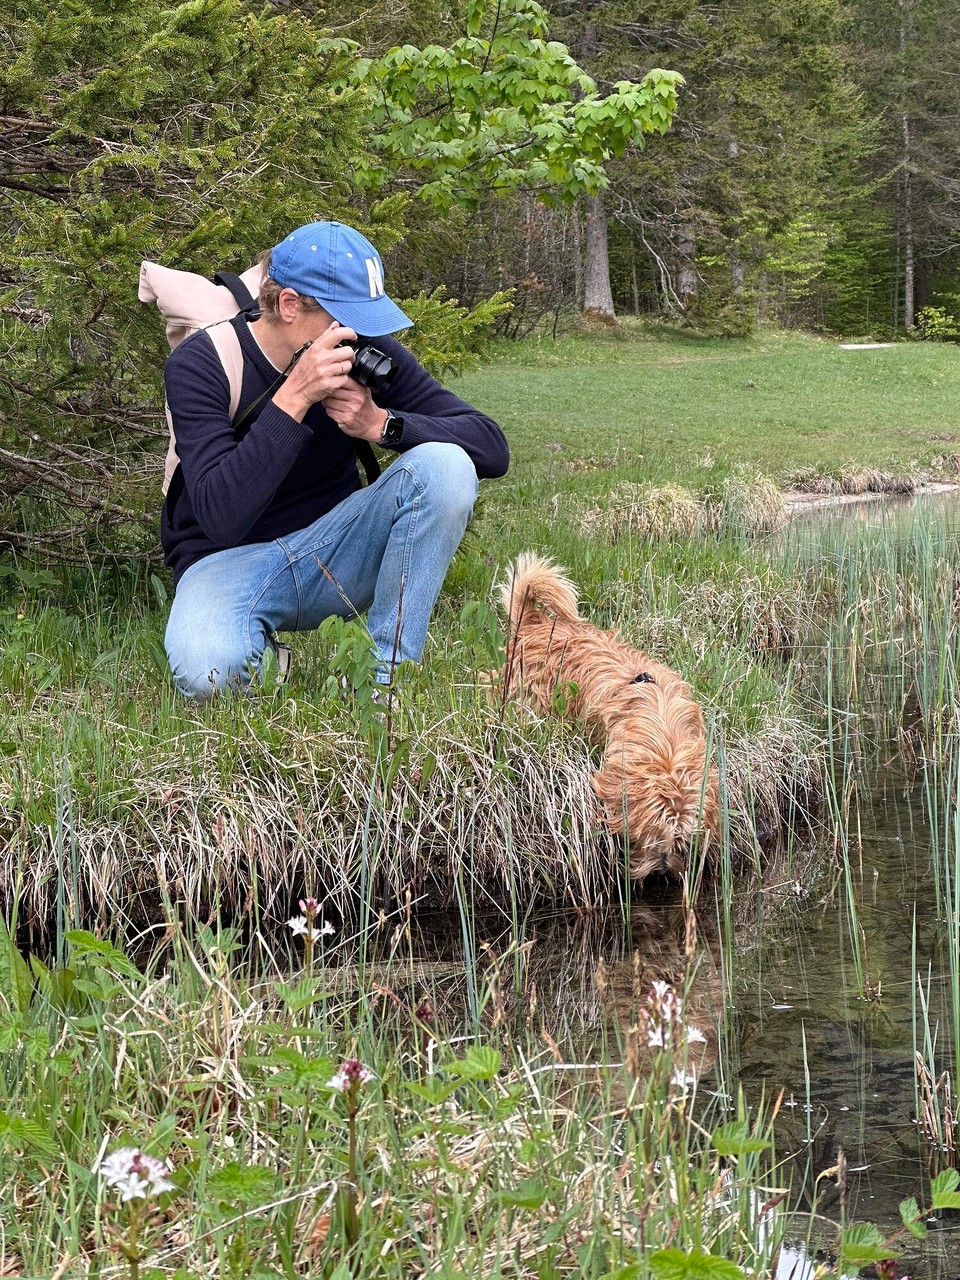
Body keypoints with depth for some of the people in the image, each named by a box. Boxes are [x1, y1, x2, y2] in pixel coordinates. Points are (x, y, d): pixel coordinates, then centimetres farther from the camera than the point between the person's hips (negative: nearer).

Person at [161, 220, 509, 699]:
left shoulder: (368, 351, -7)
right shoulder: (200, 364, -16)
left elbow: (491, 447, -10)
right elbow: (220, 518, -28)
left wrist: (381, 424, -26)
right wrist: (293, 398, -35)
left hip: (335, 548, 4)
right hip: (232, 561, -3)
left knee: (444, 466, -22)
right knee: (207, 669, -38)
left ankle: (386, 678, -16)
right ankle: (265, 655, 1)